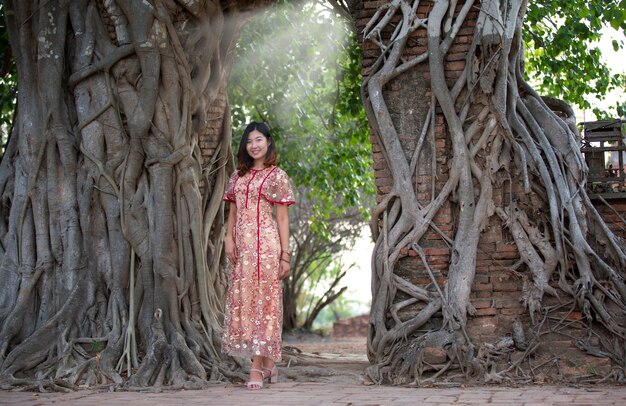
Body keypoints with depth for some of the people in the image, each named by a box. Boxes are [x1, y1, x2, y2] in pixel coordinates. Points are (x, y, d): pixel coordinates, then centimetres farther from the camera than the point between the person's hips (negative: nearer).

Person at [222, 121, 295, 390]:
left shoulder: (277, 176, 2)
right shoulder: (238, 175, 15)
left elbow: (283, 219, -1)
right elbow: (233, 212, 15)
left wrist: (285, 255, -6)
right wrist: (229, 239, -1)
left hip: (265, 244, -5)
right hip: (242, 245, 5)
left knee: (263, 298, -6)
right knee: (243, 298, 5)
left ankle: (258, 367, -6)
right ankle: (268, 363, 14)